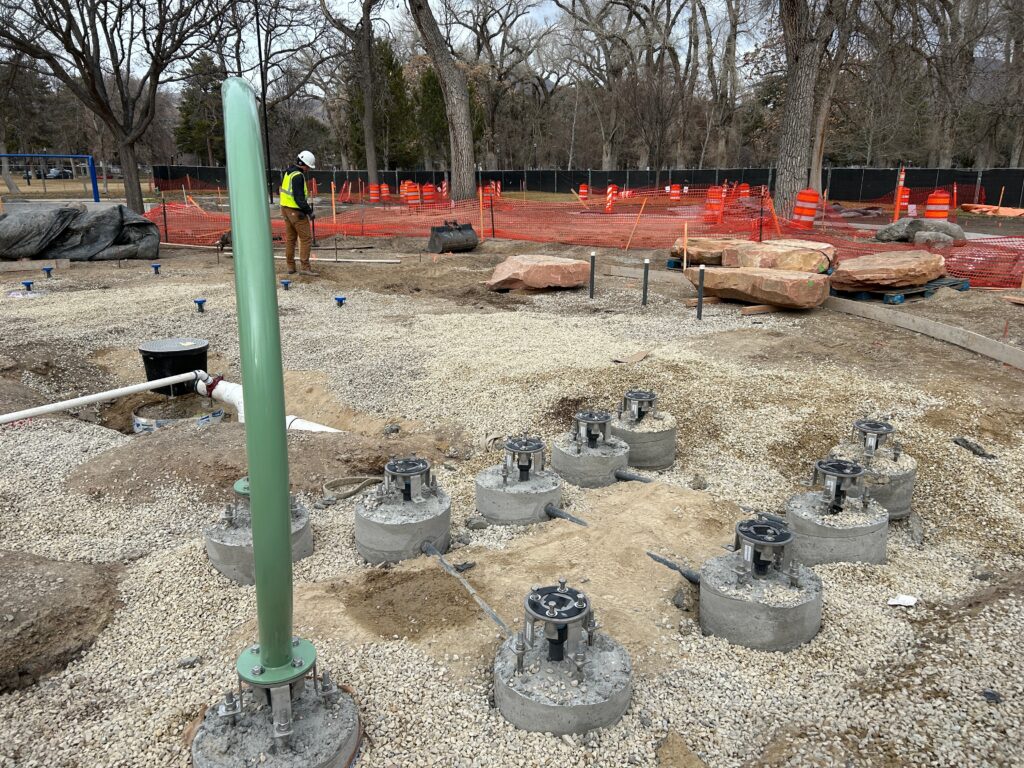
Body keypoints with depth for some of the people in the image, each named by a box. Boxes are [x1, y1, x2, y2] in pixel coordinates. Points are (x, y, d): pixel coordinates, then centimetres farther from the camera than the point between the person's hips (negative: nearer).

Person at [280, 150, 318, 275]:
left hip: (285, 208, 10)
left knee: (290, 238, 12)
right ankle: (304, 267, -7)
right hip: (296, 211, -10)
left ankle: (291, 267, 16)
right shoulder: (298, 176, -17)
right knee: (305, 238, -5)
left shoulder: (289, 172, 13)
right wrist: (309, 211, -18)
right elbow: (299, 197, -22)